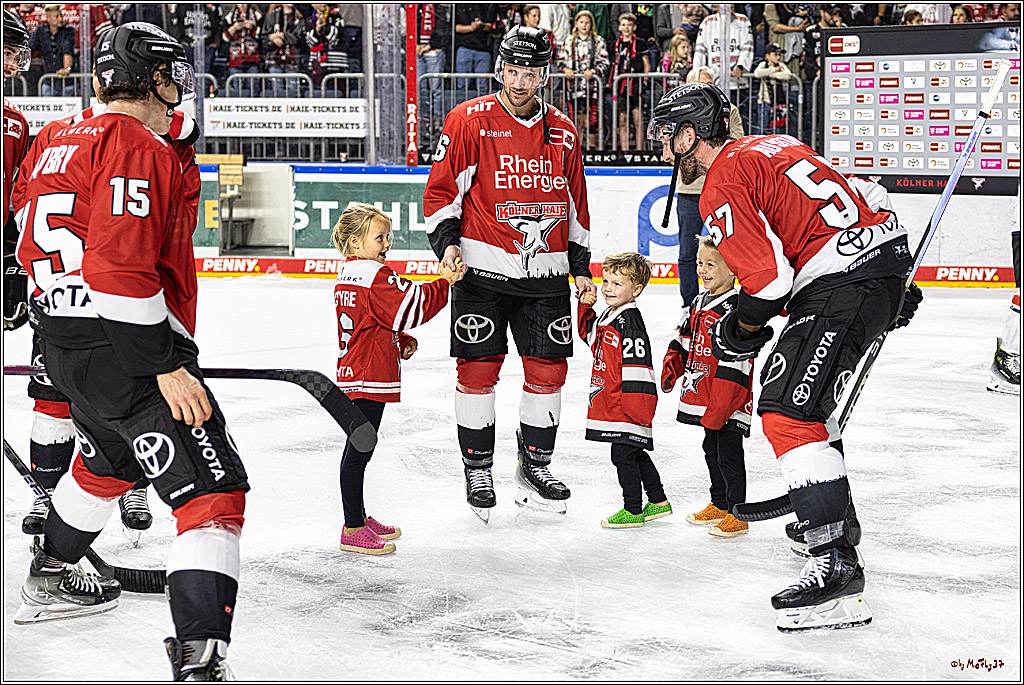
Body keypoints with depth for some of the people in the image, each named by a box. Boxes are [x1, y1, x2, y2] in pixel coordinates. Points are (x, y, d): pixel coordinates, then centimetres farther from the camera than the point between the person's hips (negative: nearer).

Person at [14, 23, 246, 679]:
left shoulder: (59, 144, 14)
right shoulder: (139, 147, -15)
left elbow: (34, 251, 22)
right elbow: (120, 271, -24)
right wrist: (167, 366, -23)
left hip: (65, 347, 10)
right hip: (126, 353, -10)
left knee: (109, 457, 34)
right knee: (214, 491, -12)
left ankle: (51, 578, 52)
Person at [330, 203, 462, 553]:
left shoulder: (346, 277, 17)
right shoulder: (377, 276, -16)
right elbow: (410, 307, -20)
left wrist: (401, 341, 13)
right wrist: (443, 283, -12)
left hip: (352, 377, 11)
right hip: (368, 380, -11)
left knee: (358, 449, 18)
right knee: (358, 452, -7)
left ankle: (359, 516, 30)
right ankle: (353, 530, -4)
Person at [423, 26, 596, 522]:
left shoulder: (563, 133, 10)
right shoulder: (469, 122, -3)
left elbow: (576, 204, 19)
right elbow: (440, 190, -2)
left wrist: (581, 267, 17)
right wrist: (446, 242, -15)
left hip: (546, 273, 4)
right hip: (482, 268, -4)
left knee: (548, 368, 6)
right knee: (478, 368, -3)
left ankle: (535, 466, 22)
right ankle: (478, 469, 12)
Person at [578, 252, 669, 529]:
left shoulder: (630, 322, -18)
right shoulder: (607, 316, 11)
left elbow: (637, 366, -22)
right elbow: (589, 334, 32)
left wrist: (634, 405, -25)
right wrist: (586, 307, 18)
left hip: (627, 405, -10)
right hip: (611, 403, 10)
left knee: (622, 455, -5)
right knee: (636, 454, 18)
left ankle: (633, 510, 5)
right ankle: (658, 501, 29)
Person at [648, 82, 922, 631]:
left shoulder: (724, 183, -7)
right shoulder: (772, 148, 22)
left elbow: (768, 276, -15)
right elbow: (867, 198, 25)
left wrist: (739, 333, 5)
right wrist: (895, 287, 29)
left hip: (843, 286, -10)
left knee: (788, 413, -17)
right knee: (794, 394, 27)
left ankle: (838, 565, -25)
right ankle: (832, 518, 39)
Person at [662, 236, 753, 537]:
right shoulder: (700, 303, 11)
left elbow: (734, 362, -23)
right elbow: (684, 341, 24)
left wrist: (719, 405, -25)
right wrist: (671, 368, 9)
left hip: (730, 403, -9)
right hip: (704, 397, 9)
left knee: (729, 455, -4)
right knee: (712, 451, 18)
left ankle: (737, 515, 5)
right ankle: (720, 505, 31)